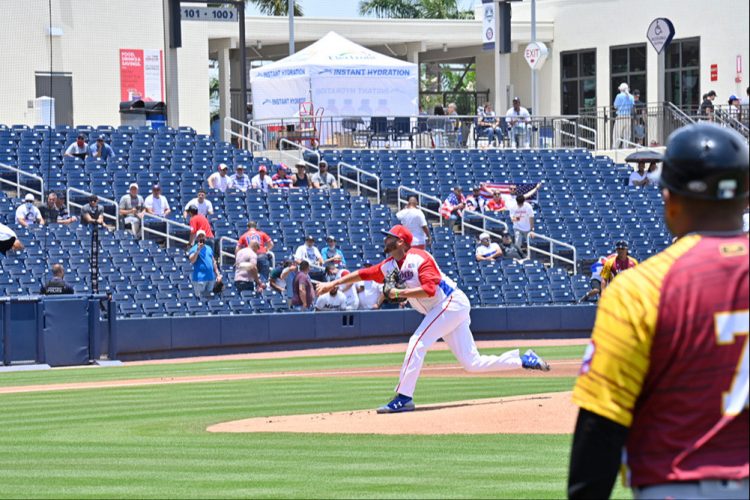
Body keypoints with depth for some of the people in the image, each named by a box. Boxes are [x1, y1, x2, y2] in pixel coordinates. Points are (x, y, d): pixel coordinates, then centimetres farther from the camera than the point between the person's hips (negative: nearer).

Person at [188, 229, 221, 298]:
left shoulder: (209, 248, 16)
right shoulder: (194, 249, -3)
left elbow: (213, 262, 21)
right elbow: (192, 261, -19)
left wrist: (218, 274, 16)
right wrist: (198, 250, -27)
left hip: (211, 278, 6)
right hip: (200, 279, -6)